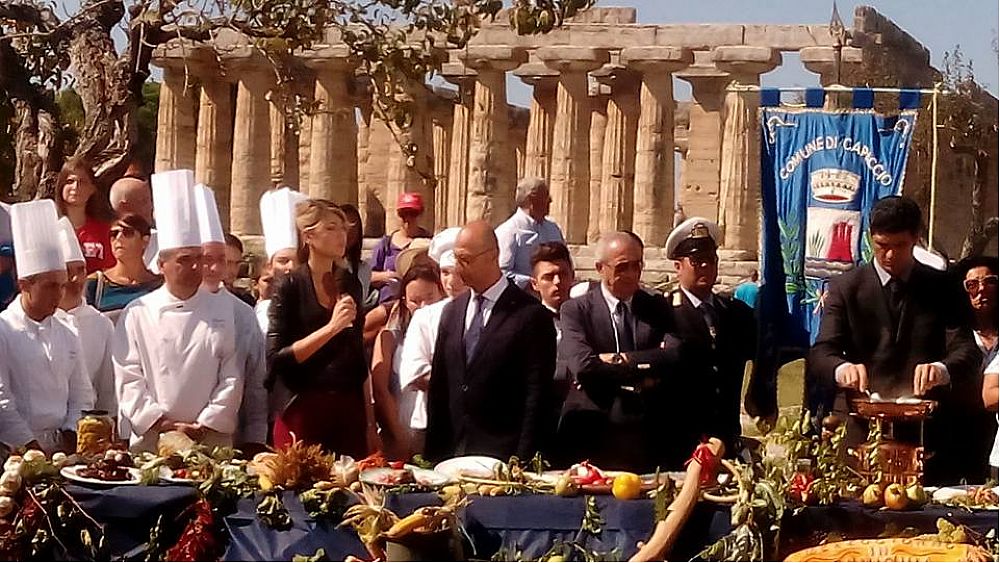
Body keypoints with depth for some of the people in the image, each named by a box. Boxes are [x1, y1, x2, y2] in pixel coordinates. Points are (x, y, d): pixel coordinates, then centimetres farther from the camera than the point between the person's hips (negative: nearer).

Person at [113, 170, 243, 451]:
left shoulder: (224, 310, 6)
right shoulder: (138, 314, 3)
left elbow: (231, 378, 3)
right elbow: (128, 380, 0)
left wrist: (205, 425, -6)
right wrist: (164, 425, -8)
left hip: (211, 439, 1)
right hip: (151, 442, -1)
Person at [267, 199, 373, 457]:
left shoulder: (350, 284, 10)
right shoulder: (290, 287, -5)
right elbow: (275, 361, -13)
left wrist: (369, 419, 15)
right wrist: (331, 328, -20)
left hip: (349, 410, 5)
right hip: (303, 410, -4)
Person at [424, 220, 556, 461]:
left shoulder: (531, 315, -7)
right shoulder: (452, 311, 13)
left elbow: (537, 395, -9)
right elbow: (439, 385, 15)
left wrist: (523, 459, -14)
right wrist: (433, 452, 9)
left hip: (502, 457, -5)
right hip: (451, 453, 5)